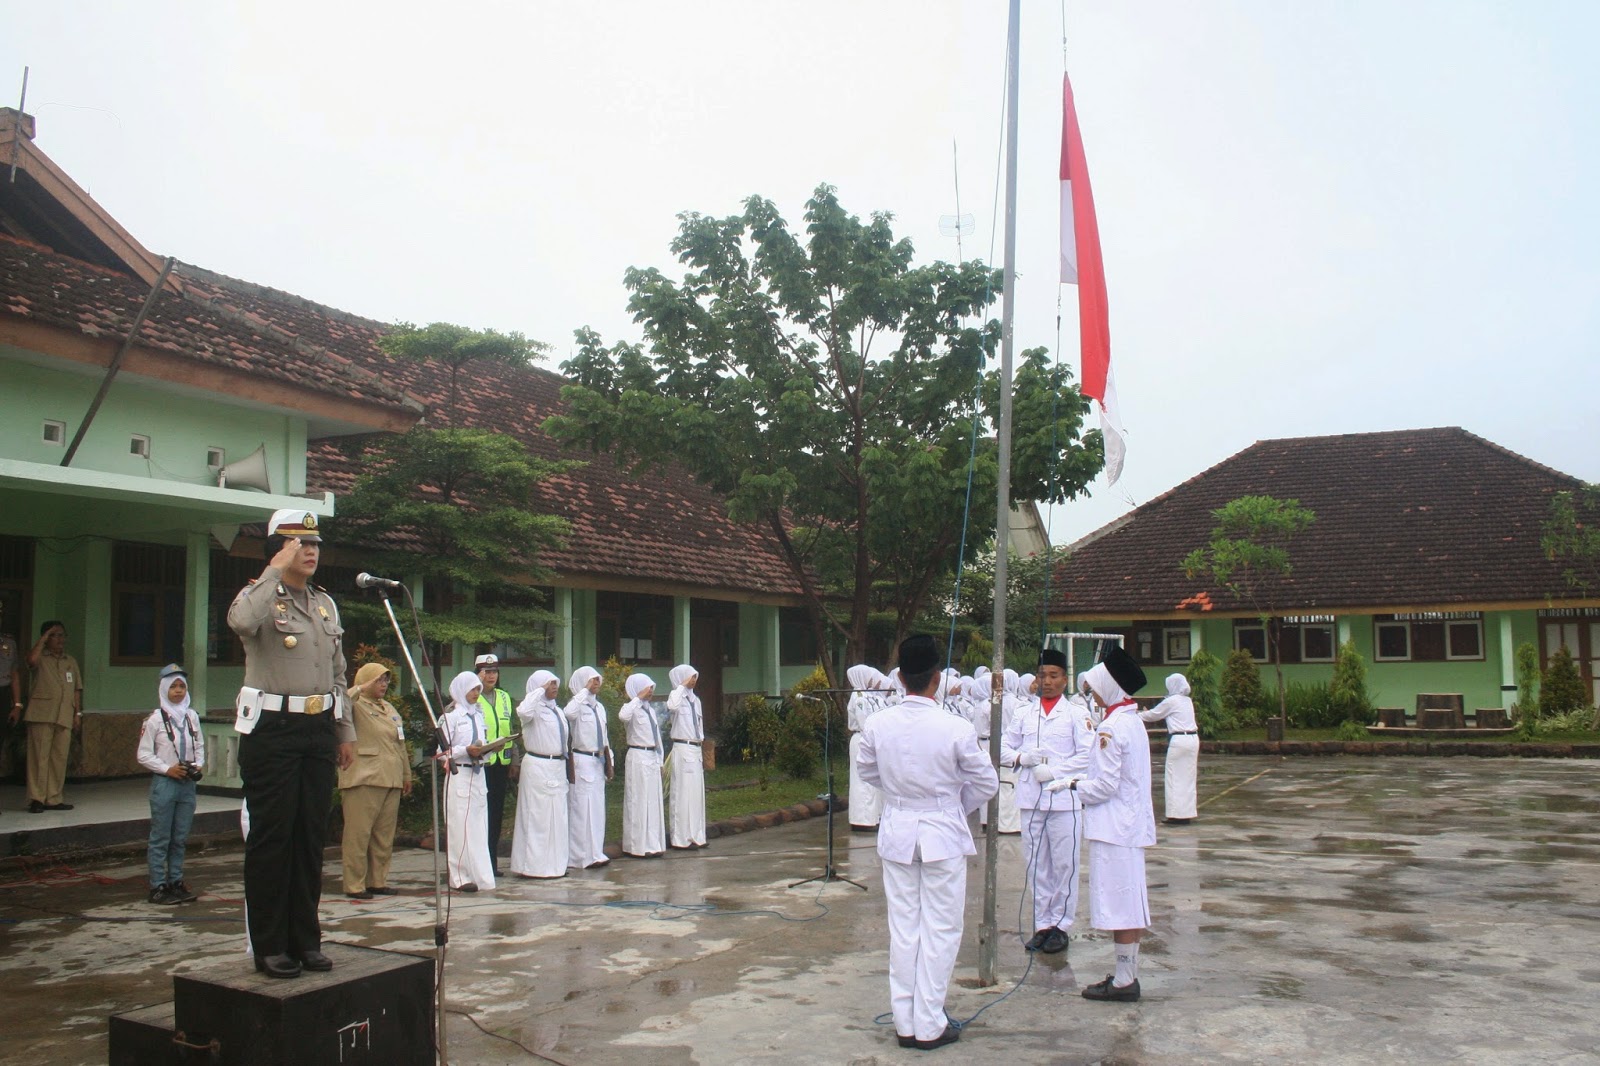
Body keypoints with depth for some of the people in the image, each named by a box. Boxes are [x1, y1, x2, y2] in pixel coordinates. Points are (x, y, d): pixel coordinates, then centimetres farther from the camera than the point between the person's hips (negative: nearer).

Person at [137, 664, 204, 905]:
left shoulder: (192, 716, 7)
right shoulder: (155, 719, -7)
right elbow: (143, 755, -7)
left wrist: (199, 765, -2)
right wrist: (167, 769, -15)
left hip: (187, 783, 5)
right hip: (164, 783, -5)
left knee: (181, 838, 11)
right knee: (161, 838, 1)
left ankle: (176, 881, 21)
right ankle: (158, 886, 7)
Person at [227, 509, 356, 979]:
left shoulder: (326, 604, 16)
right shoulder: (261, 597, -4)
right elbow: (241, 621, -31)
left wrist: (346, 731, 17)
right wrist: (276, 570, -22)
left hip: (319, 730, 6)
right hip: (273, 729, -6)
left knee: (311, 838, 9)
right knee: (271, 838, -1)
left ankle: (306, 939, 18)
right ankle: (269, 946, 8)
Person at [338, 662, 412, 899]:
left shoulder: (390, 709, 21)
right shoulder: (356, 705, -1)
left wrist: (406, 774, 24)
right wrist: (361, 689, -19)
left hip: (391, 781, 8)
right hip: (363, 780, -7)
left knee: (384, 835, 9)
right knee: (358, 834, -5)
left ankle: (378, 881, 17)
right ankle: (354, 885, 0)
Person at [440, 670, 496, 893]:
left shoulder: (478, 714, 15)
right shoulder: (451, 715, -4)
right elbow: (442, 750, -8)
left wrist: (485, 748, -2)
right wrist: (466, 751, -20)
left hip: (478, 774, 6)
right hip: (459, 775, -6)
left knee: (479, 827, 7)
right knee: (461, 827, -4)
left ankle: (478, 874, 13)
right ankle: (460, 877, 2)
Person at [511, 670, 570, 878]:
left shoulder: (557, 710, 17)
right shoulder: (535, 709, -10)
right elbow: (523, 711, -34)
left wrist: (567, 757, 20)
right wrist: (540, 690, -24)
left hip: (558, 767, 9)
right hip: (537, 767, -9)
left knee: (557, 817, 12)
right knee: (537, 816, -4)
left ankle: (554, 863, 20)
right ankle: (533, 865, 3)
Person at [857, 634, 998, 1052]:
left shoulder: (877, 725, -9)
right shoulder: (956, 728, -18)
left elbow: (869, 774, 8)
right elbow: (986, 782, -5)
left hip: (897, 832, 3)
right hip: (943, 834, -3)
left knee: (903, 927, 13)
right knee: (940, 930, 8)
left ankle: (905, 1023, 22)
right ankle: (929, 1026, 14)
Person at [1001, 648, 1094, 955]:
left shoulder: (1077, 714, 2)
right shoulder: (1023, 713, 12)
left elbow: (1087, 755, -5)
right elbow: (1004, 747, 11)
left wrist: (1055, 771, -14)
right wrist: (1021, 758, -9)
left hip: (1064, 799, -3)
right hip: (1031, 799, 3)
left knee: (1065, 865, 1)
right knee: (1037, 865, 9)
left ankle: (1060, 924, 12)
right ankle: (1042, 923, 18)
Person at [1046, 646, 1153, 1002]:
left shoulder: (1111, 728, -18)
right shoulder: (1133, 721, 12)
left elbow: (1105, 786, -20)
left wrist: (1072, 784, -5)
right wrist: (1082, 781, 11)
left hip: (1113, 826, -10)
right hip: (1133, 823, 10)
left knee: (1119, 904, -2)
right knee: (1130, 903, 14)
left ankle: (1124, 981, 5)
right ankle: (1128, 973, 23)